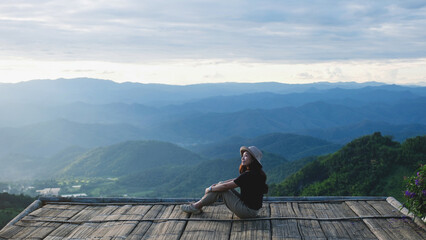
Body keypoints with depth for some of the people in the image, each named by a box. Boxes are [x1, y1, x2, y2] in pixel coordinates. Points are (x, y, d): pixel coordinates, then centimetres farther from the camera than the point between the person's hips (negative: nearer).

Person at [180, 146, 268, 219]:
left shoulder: (249, 175, -23)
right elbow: (234, 180, 17)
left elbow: (226, 186, -17)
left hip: (248, 211, -9)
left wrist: (210, 189, -2)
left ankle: (196, 207, 8)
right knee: (220, 184, 7)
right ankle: (198, 205, 14)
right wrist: (217, 184, 10)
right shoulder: (256, 172, 8)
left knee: (221, 188, -5)